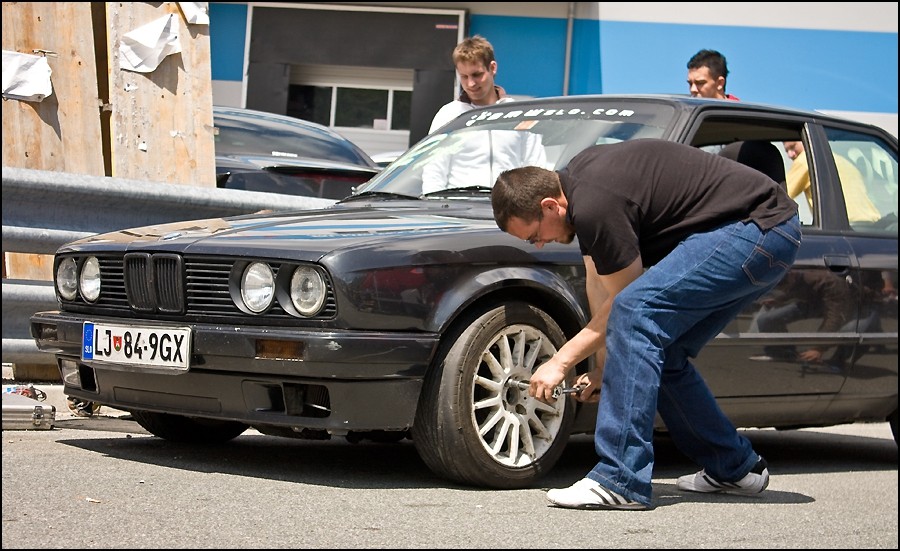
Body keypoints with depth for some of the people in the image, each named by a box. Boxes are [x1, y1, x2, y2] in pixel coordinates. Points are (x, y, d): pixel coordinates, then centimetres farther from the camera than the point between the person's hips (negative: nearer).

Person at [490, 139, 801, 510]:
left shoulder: (594, 207, -21)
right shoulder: (576, 176, 9)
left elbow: (626, 303, -9)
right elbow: (598, 279, 15)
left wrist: (561, 362, 0)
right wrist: (605, 365, 14)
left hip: (757, 229, -11)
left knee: (637, 314, -22)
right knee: (661, 352, 13)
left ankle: (622, 482, -24)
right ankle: (734, 468, 27)